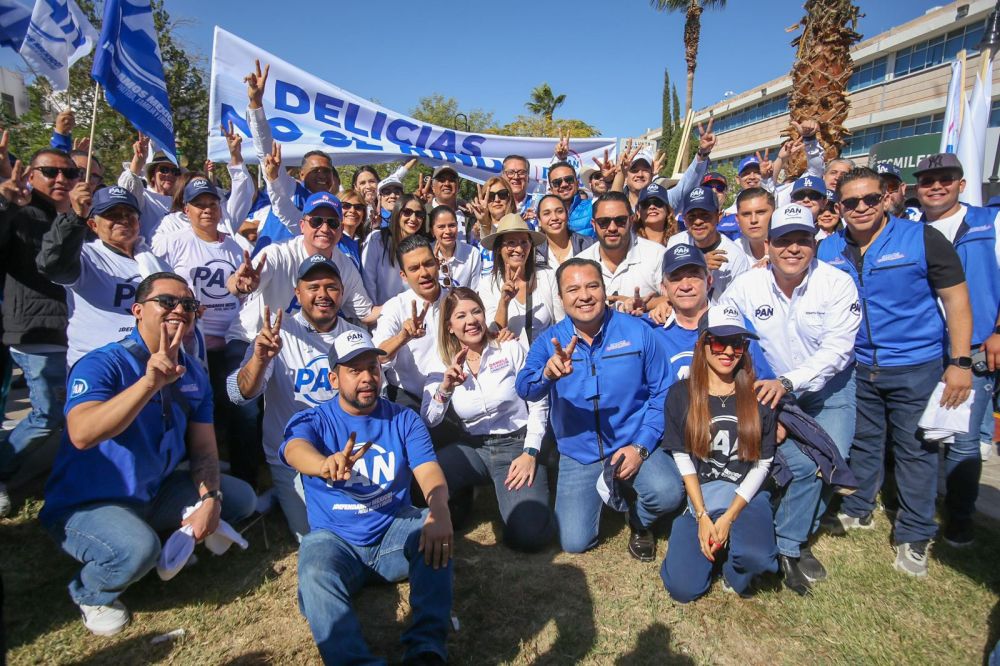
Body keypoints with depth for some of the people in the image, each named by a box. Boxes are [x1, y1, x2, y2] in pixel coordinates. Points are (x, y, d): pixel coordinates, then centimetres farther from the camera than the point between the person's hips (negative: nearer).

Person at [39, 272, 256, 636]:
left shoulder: (194, 373, 0)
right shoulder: (102, 364, -20)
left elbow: (204, 449, 0)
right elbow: (81, 435, -38)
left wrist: (210, 499, -16)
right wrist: (150, 381, -46)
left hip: (155, 494, 7)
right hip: (85, 505, -6)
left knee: (241, 497, -1)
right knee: (137, 548, -33)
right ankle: (90, 594, 1)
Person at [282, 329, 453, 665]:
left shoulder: (404, 419, 3)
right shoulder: (311, 421, -1)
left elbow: (429, 472, -12)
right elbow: (296, 450, -26)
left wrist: (439, 510, -37)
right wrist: (327, 465, -52)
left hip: (395, 531, 1)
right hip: (335, 538, -1)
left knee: (435, 531, -28)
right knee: (315, 576, -31)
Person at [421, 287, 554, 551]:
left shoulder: (511, 349, -3)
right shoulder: (443, 367, 2)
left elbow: (538, 404, -2)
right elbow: (426, 423, -8)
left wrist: (530, 453, -12)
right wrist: (445, 389, -26)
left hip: (517, 443, -2)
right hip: (473, 448, 2)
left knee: (529, 534, -23)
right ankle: (462, 497, 6)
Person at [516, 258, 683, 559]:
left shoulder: (637, 331, -7)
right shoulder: (549, 342, -6)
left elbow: (661, 394, -3)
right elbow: (525, 389, -22)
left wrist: (641, 446, -14)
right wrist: (548, 374, -45)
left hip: (634, 444, -1)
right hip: (578, 454, 1)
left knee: (668, 494, -29)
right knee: (574, 542, -5)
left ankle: (639, 523, 9)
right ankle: (603, 493, 28)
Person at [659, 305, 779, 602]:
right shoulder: (680, 394, -1)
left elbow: (763, 462, -1)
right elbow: (682, 458, -1)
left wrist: (728, 517, -10)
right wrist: (702, 517, -9)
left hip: (746, 496, 0)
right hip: (698, 498, 1)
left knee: (755, 557, -33)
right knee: (682, 588, -13)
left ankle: (735, 569, 6)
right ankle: (716, 543, 19)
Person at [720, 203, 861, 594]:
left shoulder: (838, 284, -12)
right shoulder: (746, 286, -9)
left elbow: (837, 348, -21)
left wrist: (787, 381, -34)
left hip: (829, 388, 1)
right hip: (774, 391, 0)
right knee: (801, 463, -18)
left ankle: (788, 541, 6)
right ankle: (792, 542, 6)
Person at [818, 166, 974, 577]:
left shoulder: (922, 239, -10)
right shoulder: (828, 251, 1)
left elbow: (956, 299, -7)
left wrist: (960, 362, -11)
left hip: (916, 365, -3)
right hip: (857, 367, 3)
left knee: (915, 449, 6)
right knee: (861, 442, 17)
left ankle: (914, 537, 21)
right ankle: (857, 511, 35)